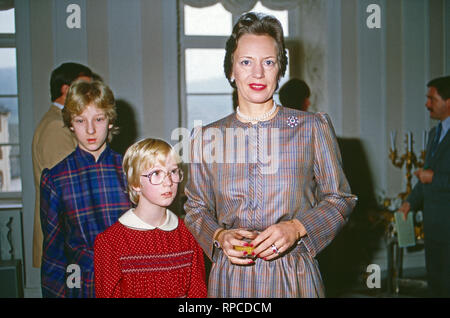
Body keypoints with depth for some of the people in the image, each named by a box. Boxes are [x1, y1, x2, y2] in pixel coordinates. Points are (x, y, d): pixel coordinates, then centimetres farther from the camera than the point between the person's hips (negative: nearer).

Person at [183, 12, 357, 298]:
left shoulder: (313, 128, -1)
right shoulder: (206, 138, 3)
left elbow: (341, 199, 2)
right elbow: (196, 208, 10)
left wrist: (296, 228, -13)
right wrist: (219, 237, -9)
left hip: (295, 276, -1)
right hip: (231, 278, 1)